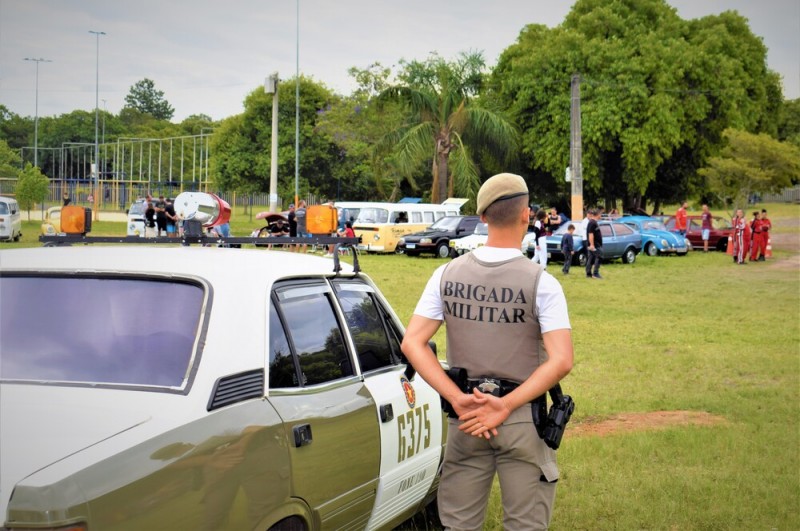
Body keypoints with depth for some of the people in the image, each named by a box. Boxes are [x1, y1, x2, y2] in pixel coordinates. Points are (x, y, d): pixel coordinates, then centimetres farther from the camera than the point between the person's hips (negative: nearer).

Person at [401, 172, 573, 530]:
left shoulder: (448, 275, -1)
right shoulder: (540, 282, -11)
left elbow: (412, 343, -6)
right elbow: (561, 361, -19)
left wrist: (458, 400, -10)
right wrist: (505, 406, -16)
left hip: (464, 418, 3)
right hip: (523, 420, -3)